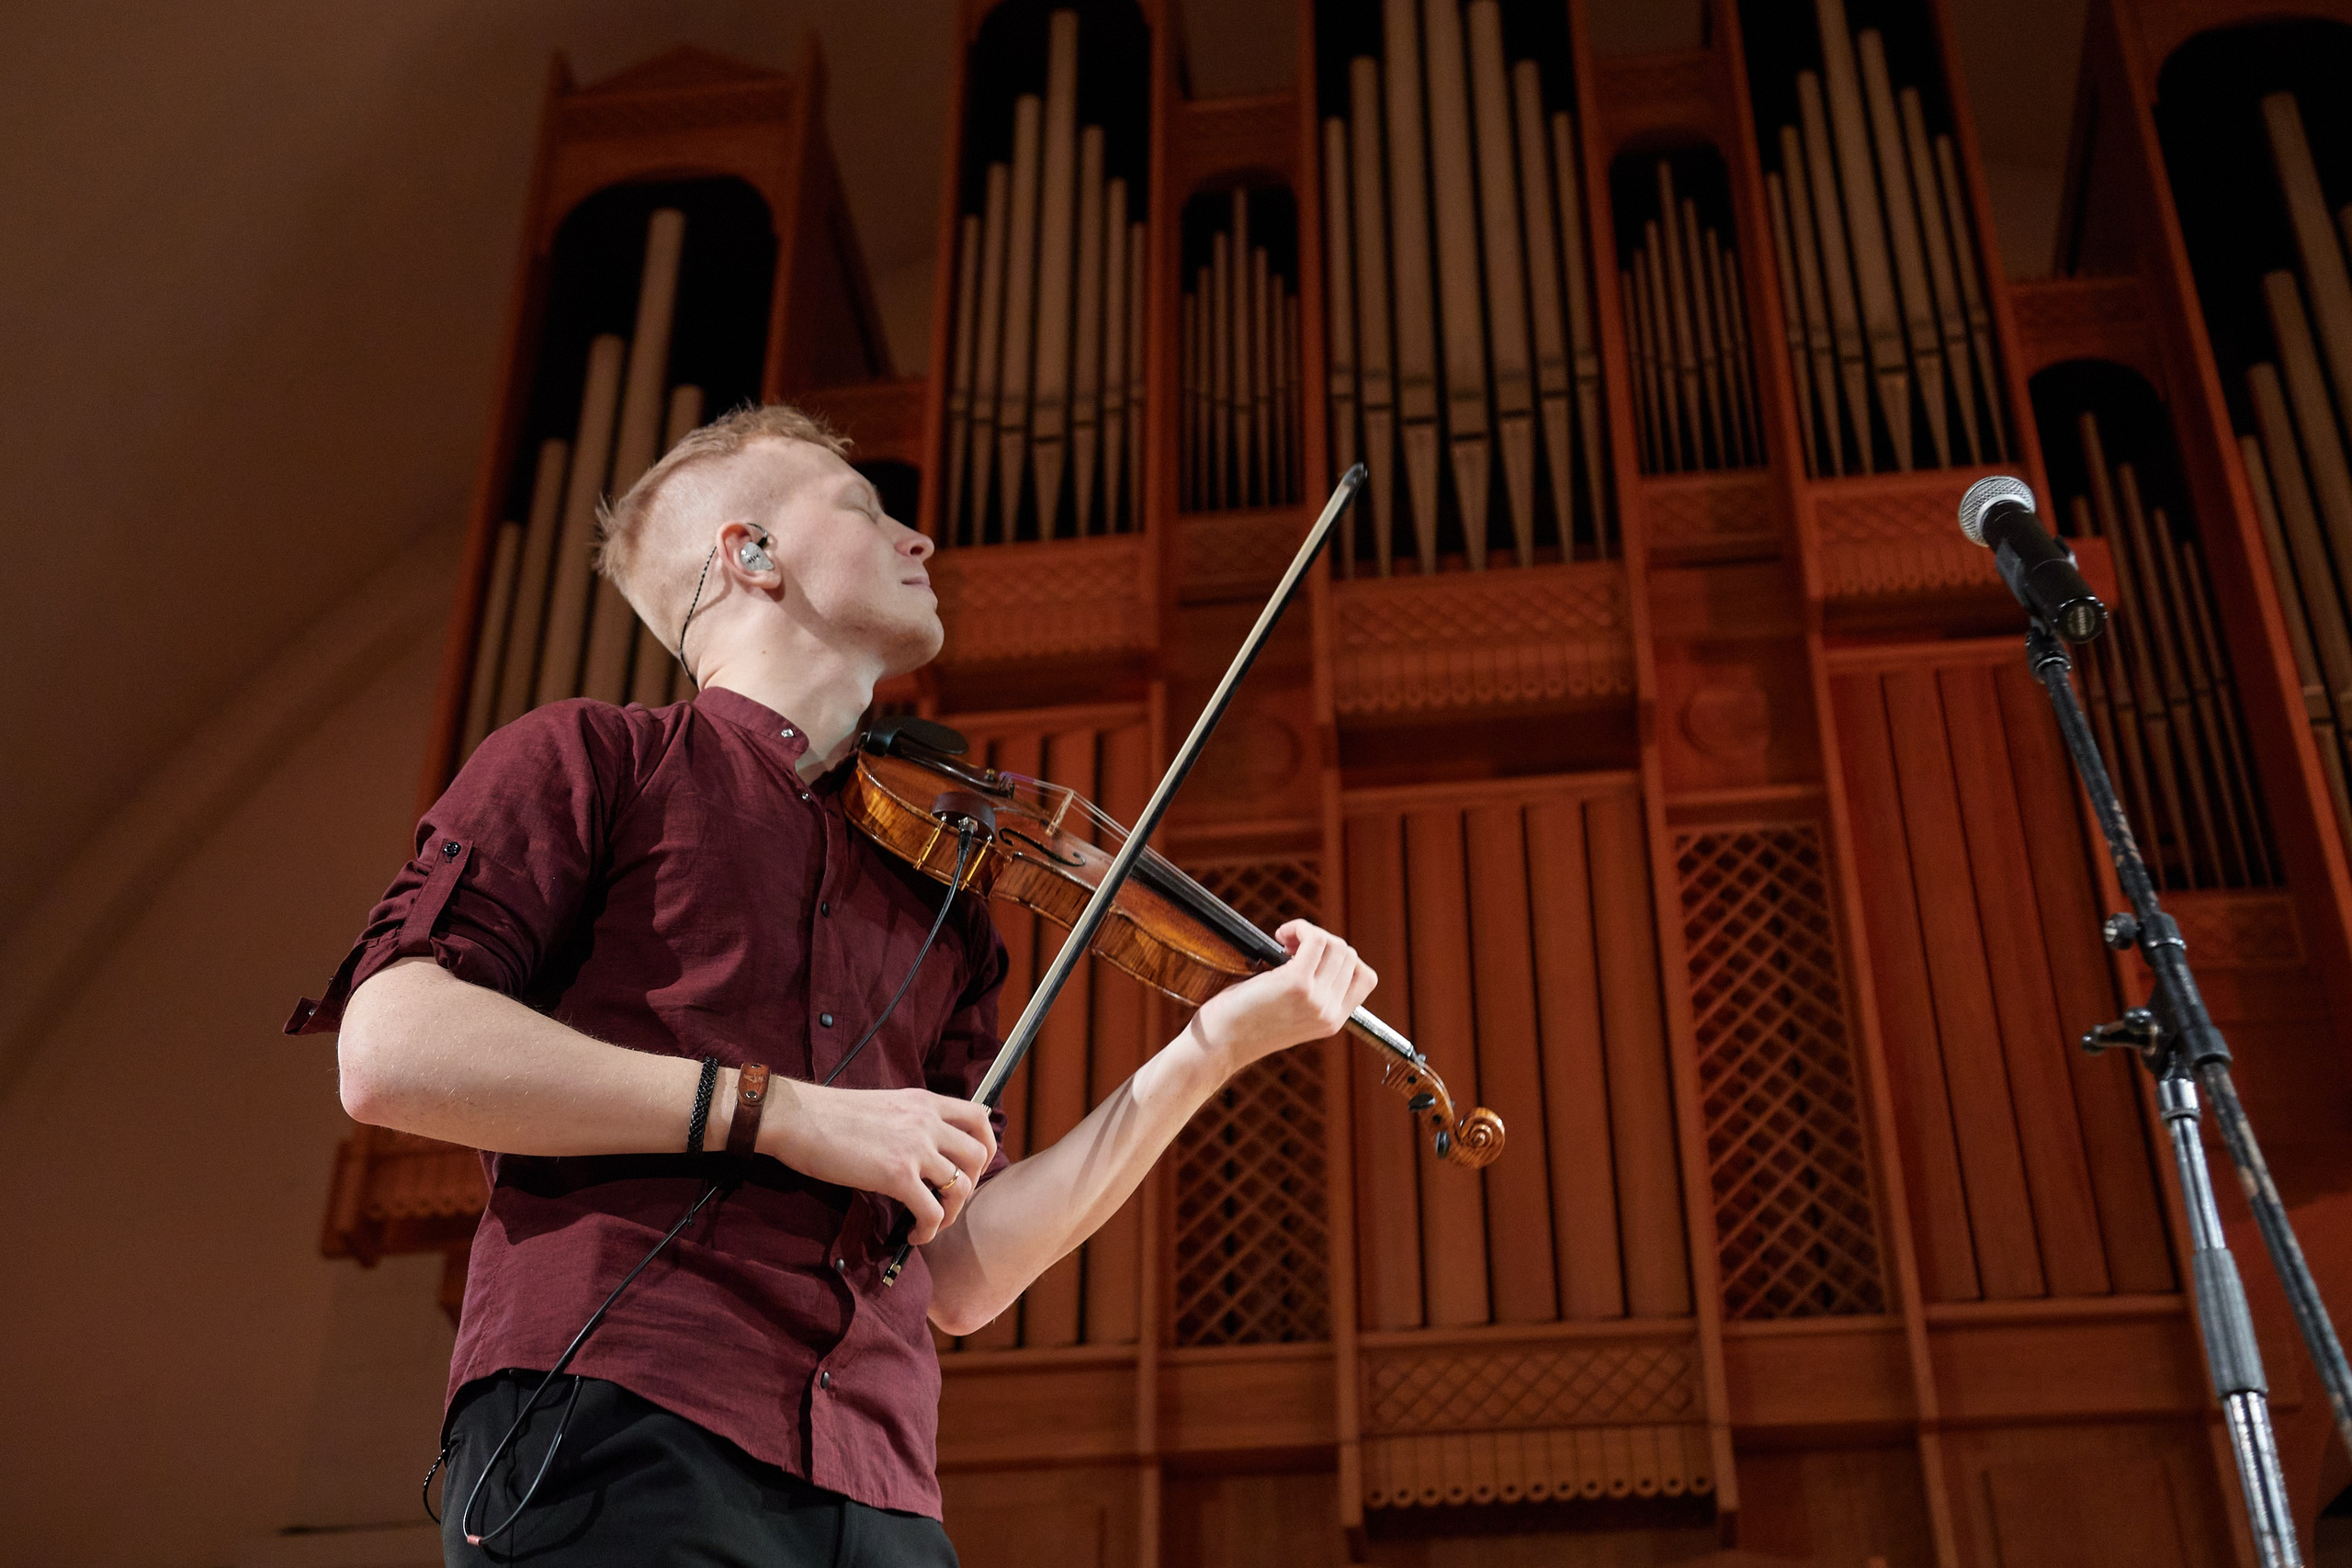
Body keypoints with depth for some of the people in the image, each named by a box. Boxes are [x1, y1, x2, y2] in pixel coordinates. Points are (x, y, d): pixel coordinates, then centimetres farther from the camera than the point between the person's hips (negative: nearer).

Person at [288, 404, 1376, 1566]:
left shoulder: (939, 912, 20)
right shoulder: (589, 760, 8)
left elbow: (962, 1275, 15)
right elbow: (388, 1052, -6)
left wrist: (1216, 1047, 9)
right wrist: (775, 1111, -11)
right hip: (613, 1437, -4)